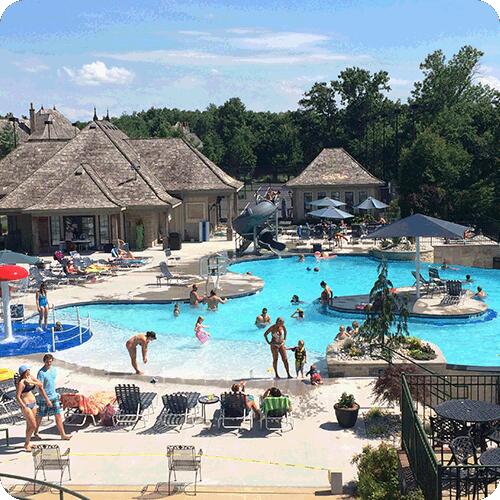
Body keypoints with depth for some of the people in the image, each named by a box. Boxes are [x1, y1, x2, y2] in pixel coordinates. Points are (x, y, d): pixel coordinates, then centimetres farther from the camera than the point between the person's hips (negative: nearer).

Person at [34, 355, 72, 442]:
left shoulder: (54, 369, 4)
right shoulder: (41, 373, -18)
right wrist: (47, 400, -21)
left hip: (54, 396, 6)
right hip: (44, 398, -6)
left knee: (58, 415, 2)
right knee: (40, 416, 10)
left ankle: (63, 434, 5)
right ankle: (35, 432, 31)